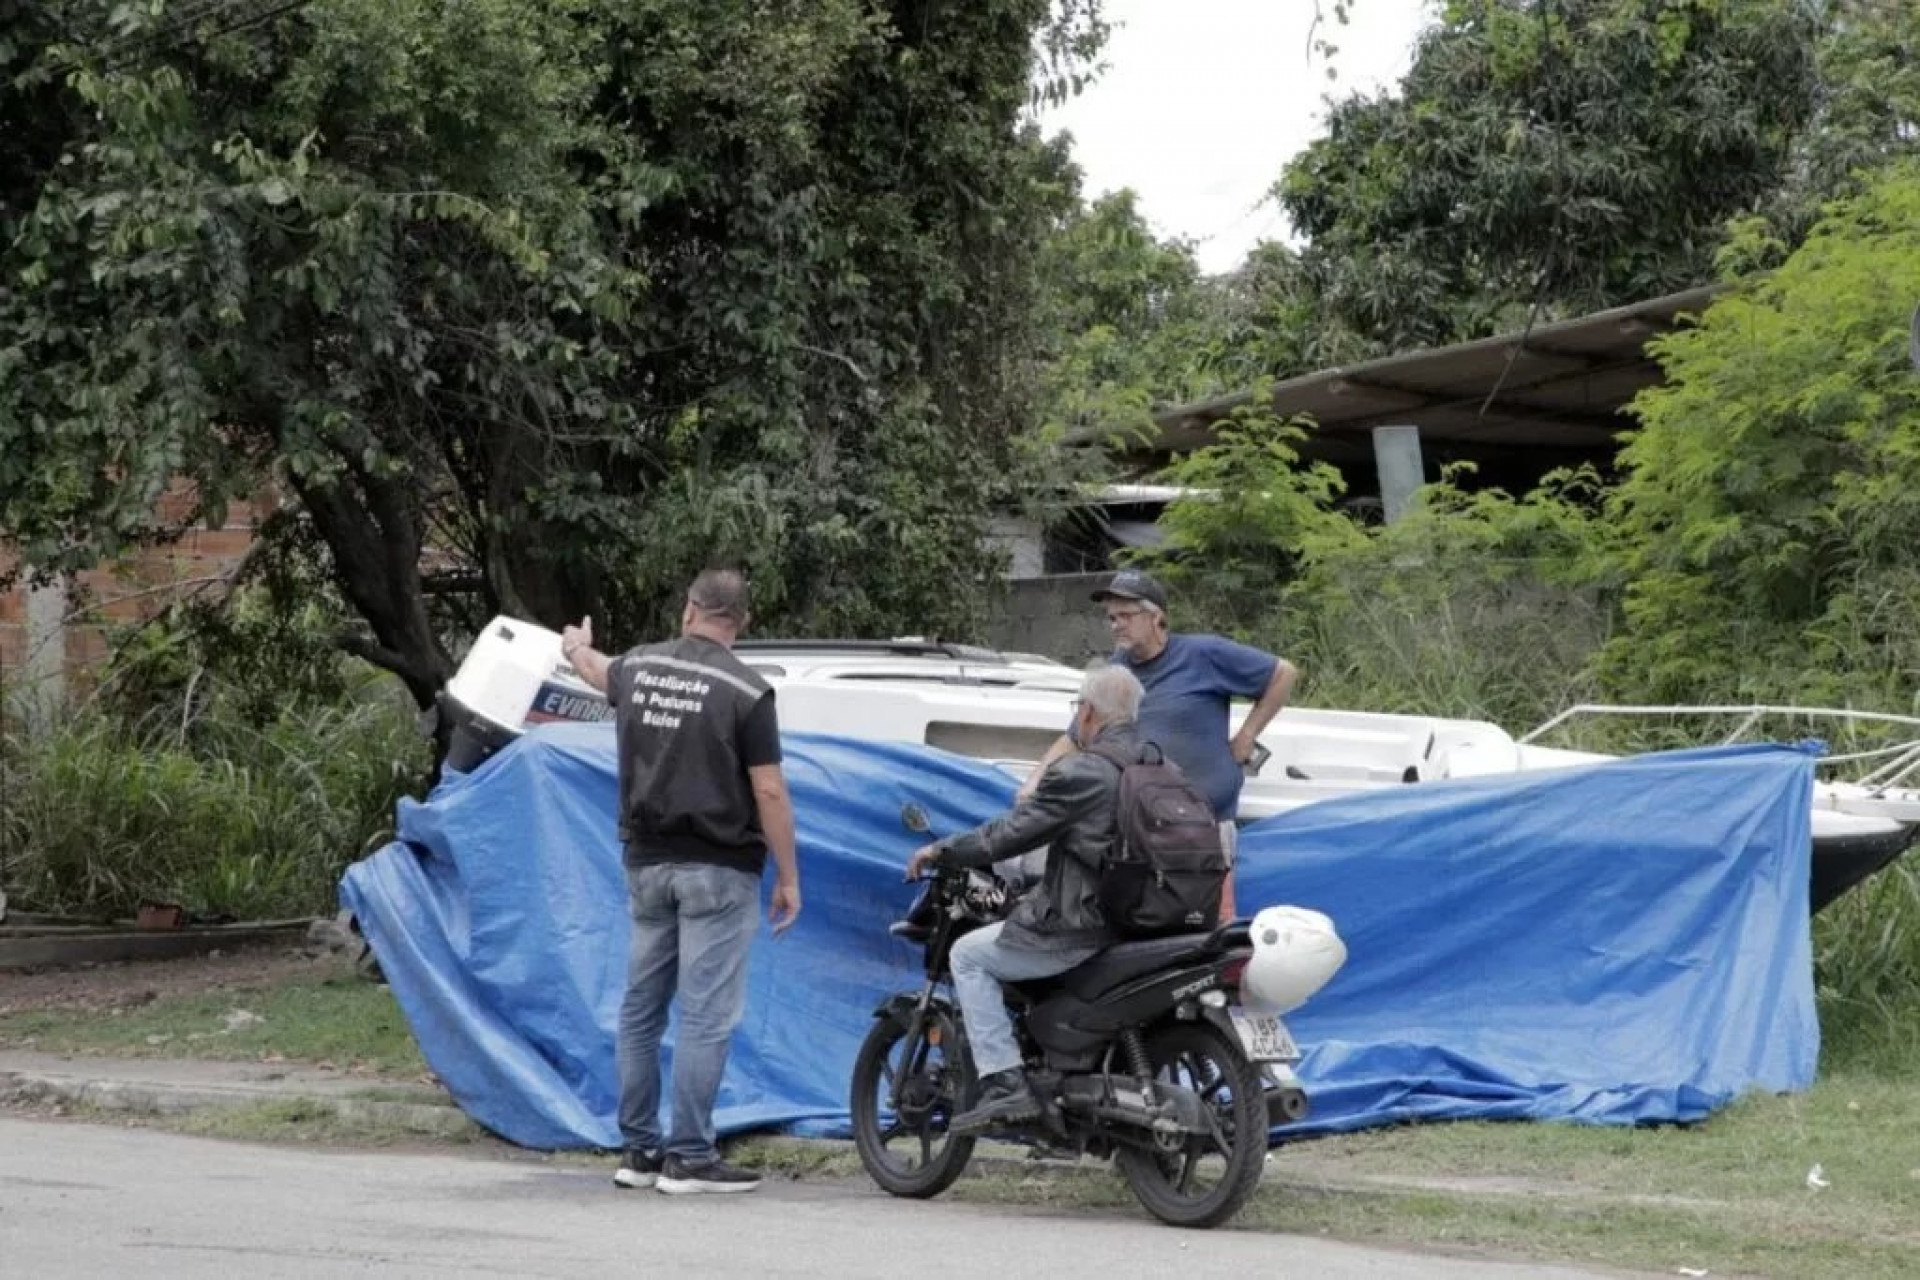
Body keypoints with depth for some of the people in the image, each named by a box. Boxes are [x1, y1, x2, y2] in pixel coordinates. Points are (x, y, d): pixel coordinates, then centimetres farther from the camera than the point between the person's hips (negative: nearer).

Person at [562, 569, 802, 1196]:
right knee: (706, 1015, -4)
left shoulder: (637, 668, 6)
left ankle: (638, 1149, 17)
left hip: (648, 862, 6)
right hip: (718, 869, -6)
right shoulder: (745, 690, -11)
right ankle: (689, 1157, -6)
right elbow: (769, 792, -13)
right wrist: (788, 878, -4)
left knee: (641, 1009, 13)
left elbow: (599, 673, 32)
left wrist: (577, 649, 56)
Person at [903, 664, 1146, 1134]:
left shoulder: (1080, 774, -14)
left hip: (1082, 929, -9)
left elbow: (1009, 835, -12)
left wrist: (939, 851, 2)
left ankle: (1003, 1082, -4)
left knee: (969, 955, 7)